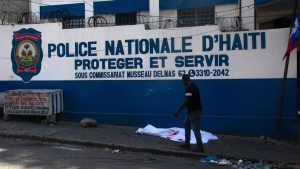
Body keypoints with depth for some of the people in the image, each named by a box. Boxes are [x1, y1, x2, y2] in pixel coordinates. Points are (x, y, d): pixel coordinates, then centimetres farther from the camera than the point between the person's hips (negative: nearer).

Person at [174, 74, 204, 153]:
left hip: (194, 111, -11)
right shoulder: (193, 85, 13)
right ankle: (187, 143, 26)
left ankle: (200, 148, 0)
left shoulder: (189, 87, -19)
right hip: (193, 110, 11)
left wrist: (178, 111, -23)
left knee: (195, 129, -5)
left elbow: (186, 101, -25)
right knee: (186, 125, 20)